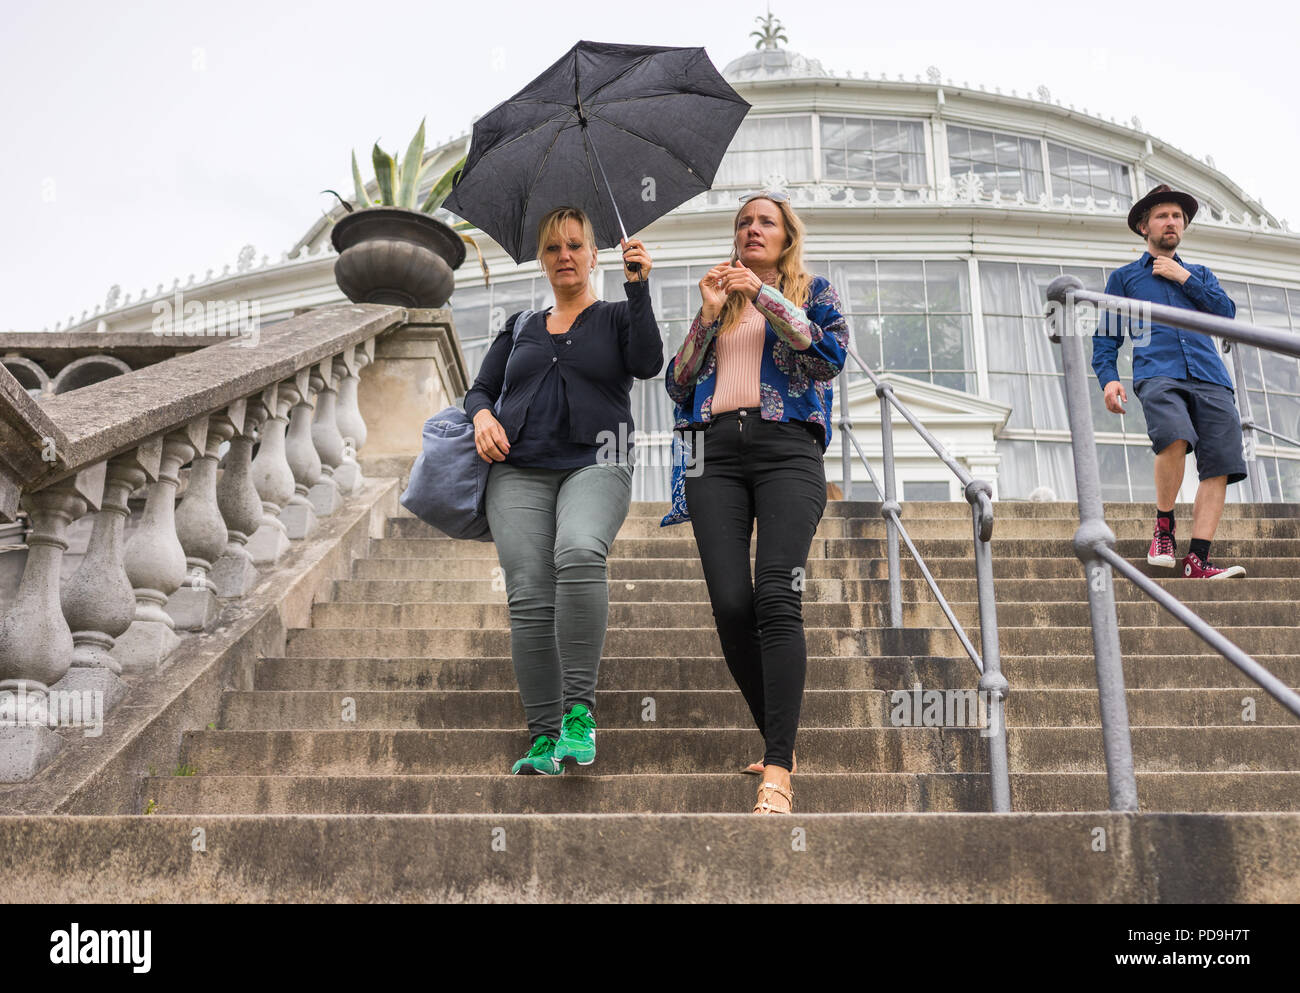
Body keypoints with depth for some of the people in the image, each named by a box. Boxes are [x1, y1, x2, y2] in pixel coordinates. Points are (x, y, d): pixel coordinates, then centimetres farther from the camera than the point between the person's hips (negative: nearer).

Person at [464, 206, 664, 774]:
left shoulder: (616, 318, 16)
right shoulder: (520, 328, 24)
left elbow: (648, 363, -4)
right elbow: (480, 388, 22)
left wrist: (637, 287, -9)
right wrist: (482, 416, -1)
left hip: (594, 465, -3)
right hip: (519, 471, 3)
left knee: (579, 553, -34)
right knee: (529, 598, -11)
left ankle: (580, 710, -27)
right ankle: (543, 736, -4)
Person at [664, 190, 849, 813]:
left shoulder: (812, 291, 20)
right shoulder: (717, 299, 27)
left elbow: (830, 355, 0)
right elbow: (678, 386, 16)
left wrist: (766, 296, -3)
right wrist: (708, 316, 5)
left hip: (786, 448, -3)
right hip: (715, 449, 3)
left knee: (776, 596, -20)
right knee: (730, 605, -12)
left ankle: (777, 774, -22)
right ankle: (778, 740, 6)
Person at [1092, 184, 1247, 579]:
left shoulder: (1199, 275, 31)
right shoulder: (1124, 276, 22)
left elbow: (1226, 312, 13)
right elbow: (1105, 337, 14)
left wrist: (1184, 278, 8)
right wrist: (1108, 379, -3)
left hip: (1210, 377, 4)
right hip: (1158, 374, -4)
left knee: (1219, 466, -13)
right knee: (1175, 438, -32)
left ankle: (1197, 560, -12)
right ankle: (1163, 529, -12)